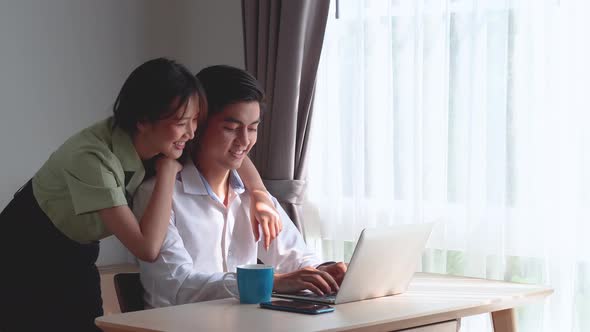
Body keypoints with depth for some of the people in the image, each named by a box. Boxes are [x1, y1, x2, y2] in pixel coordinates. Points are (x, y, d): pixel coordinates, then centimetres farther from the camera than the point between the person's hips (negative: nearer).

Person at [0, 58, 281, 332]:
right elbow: (147, 248, -37)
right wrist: (168, 169, -30)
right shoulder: (92, 157, -35)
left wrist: (261, 198, -11)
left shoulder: (161, 141, -14)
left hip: (76, 258, 6)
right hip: (24, 259, -6)